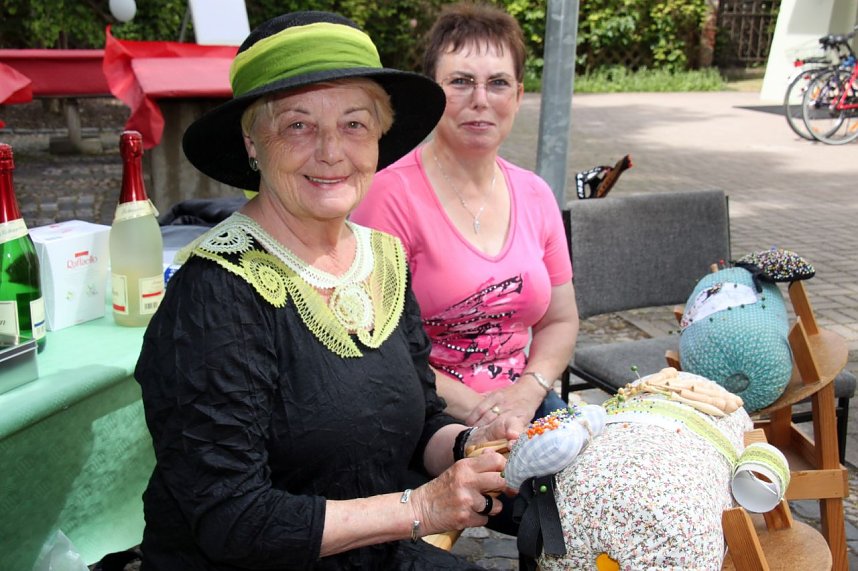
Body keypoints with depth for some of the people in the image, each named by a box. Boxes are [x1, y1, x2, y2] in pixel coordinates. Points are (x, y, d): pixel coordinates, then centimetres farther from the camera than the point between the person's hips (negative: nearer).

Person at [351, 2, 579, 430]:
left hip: (525, 408, 6)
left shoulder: (535, 196, 8)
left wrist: (528, 391, -3)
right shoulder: (392, 194, -11)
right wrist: (474, 409, -16)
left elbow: (560, 321, 15)